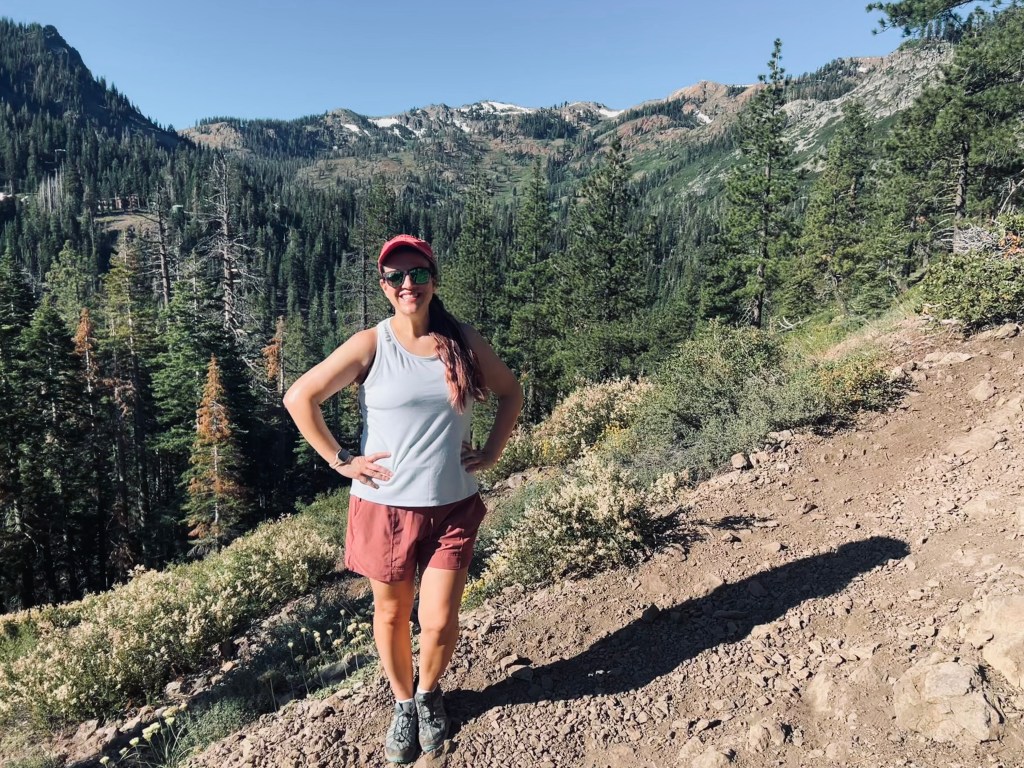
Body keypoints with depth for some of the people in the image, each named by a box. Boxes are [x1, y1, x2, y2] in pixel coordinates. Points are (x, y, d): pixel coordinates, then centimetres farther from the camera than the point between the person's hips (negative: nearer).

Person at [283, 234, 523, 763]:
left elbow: (510, 391, 12)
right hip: (385, 507, -1)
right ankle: (402, 704, 43)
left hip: (453, 507, 1)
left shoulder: (464, 342, -1)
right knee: (391, 615, 15)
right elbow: (299, 397, -9)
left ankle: (429, 694, 37)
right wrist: (340, 460, -9)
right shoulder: (371, 345, -8)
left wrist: (492, 451, 4)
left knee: (439, 623, 3)